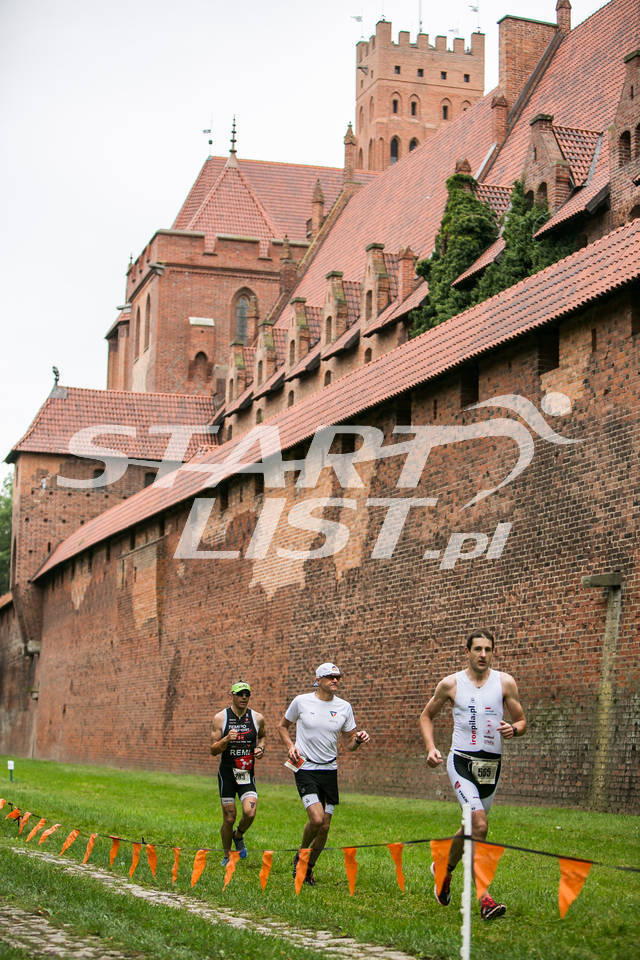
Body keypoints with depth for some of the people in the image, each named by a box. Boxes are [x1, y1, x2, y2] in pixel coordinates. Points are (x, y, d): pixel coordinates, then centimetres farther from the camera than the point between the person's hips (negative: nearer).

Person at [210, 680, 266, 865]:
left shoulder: (257, 718, 2)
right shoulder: (220, 718, -4)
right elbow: (213, 750, -4)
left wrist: (260, 748, 2)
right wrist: (226, 740, -23)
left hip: (247, 774, 1)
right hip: (227, 773, -1)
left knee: (250, 812, -17)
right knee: (229, 818, 1)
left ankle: (239, 835, 16)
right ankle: (226, 856, 22)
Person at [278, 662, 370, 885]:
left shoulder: (344, 707, 4)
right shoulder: (301, 701, -3)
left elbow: (349, 743, 11)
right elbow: (283, 726, 13)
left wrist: (358, 739, -12)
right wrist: (290, 746, -4)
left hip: (330, 770, 4)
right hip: (306, 769, -4)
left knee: (324, 827, 4)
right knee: (317, 818, -20)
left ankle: (308, 868, 25)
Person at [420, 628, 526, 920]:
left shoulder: (505, 682, 3)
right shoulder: (450, 684, 0)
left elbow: (522, 721, 8)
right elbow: (427, 715, 14)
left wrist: (513, 729, -15)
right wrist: (431, 748, 0)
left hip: (492, 765, 3)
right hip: (461, 762, -3)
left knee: (472, 828, 14)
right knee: (479, 825, -20)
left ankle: (444, 868, 43)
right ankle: (484, 898, -19)